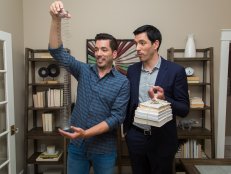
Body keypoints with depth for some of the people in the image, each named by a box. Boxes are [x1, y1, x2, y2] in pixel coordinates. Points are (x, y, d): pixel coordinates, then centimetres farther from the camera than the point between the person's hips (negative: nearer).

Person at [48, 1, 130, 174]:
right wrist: (56, 20, -25)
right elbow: (57, 51, -10)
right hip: (77, 146, 2)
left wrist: (86, 133, -23)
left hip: (104, 149, -2)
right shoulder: (84, 71, -1)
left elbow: (117, 117, -13)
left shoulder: (123, 82, -8)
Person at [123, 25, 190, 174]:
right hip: (135, 137, 3)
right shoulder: (132, 70, 2)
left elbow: (184, 109, -9)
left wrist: (164, 99, -26)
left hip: (162, 139, -3)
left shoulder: (175, 70, -10)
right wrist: (126, 129, 11)